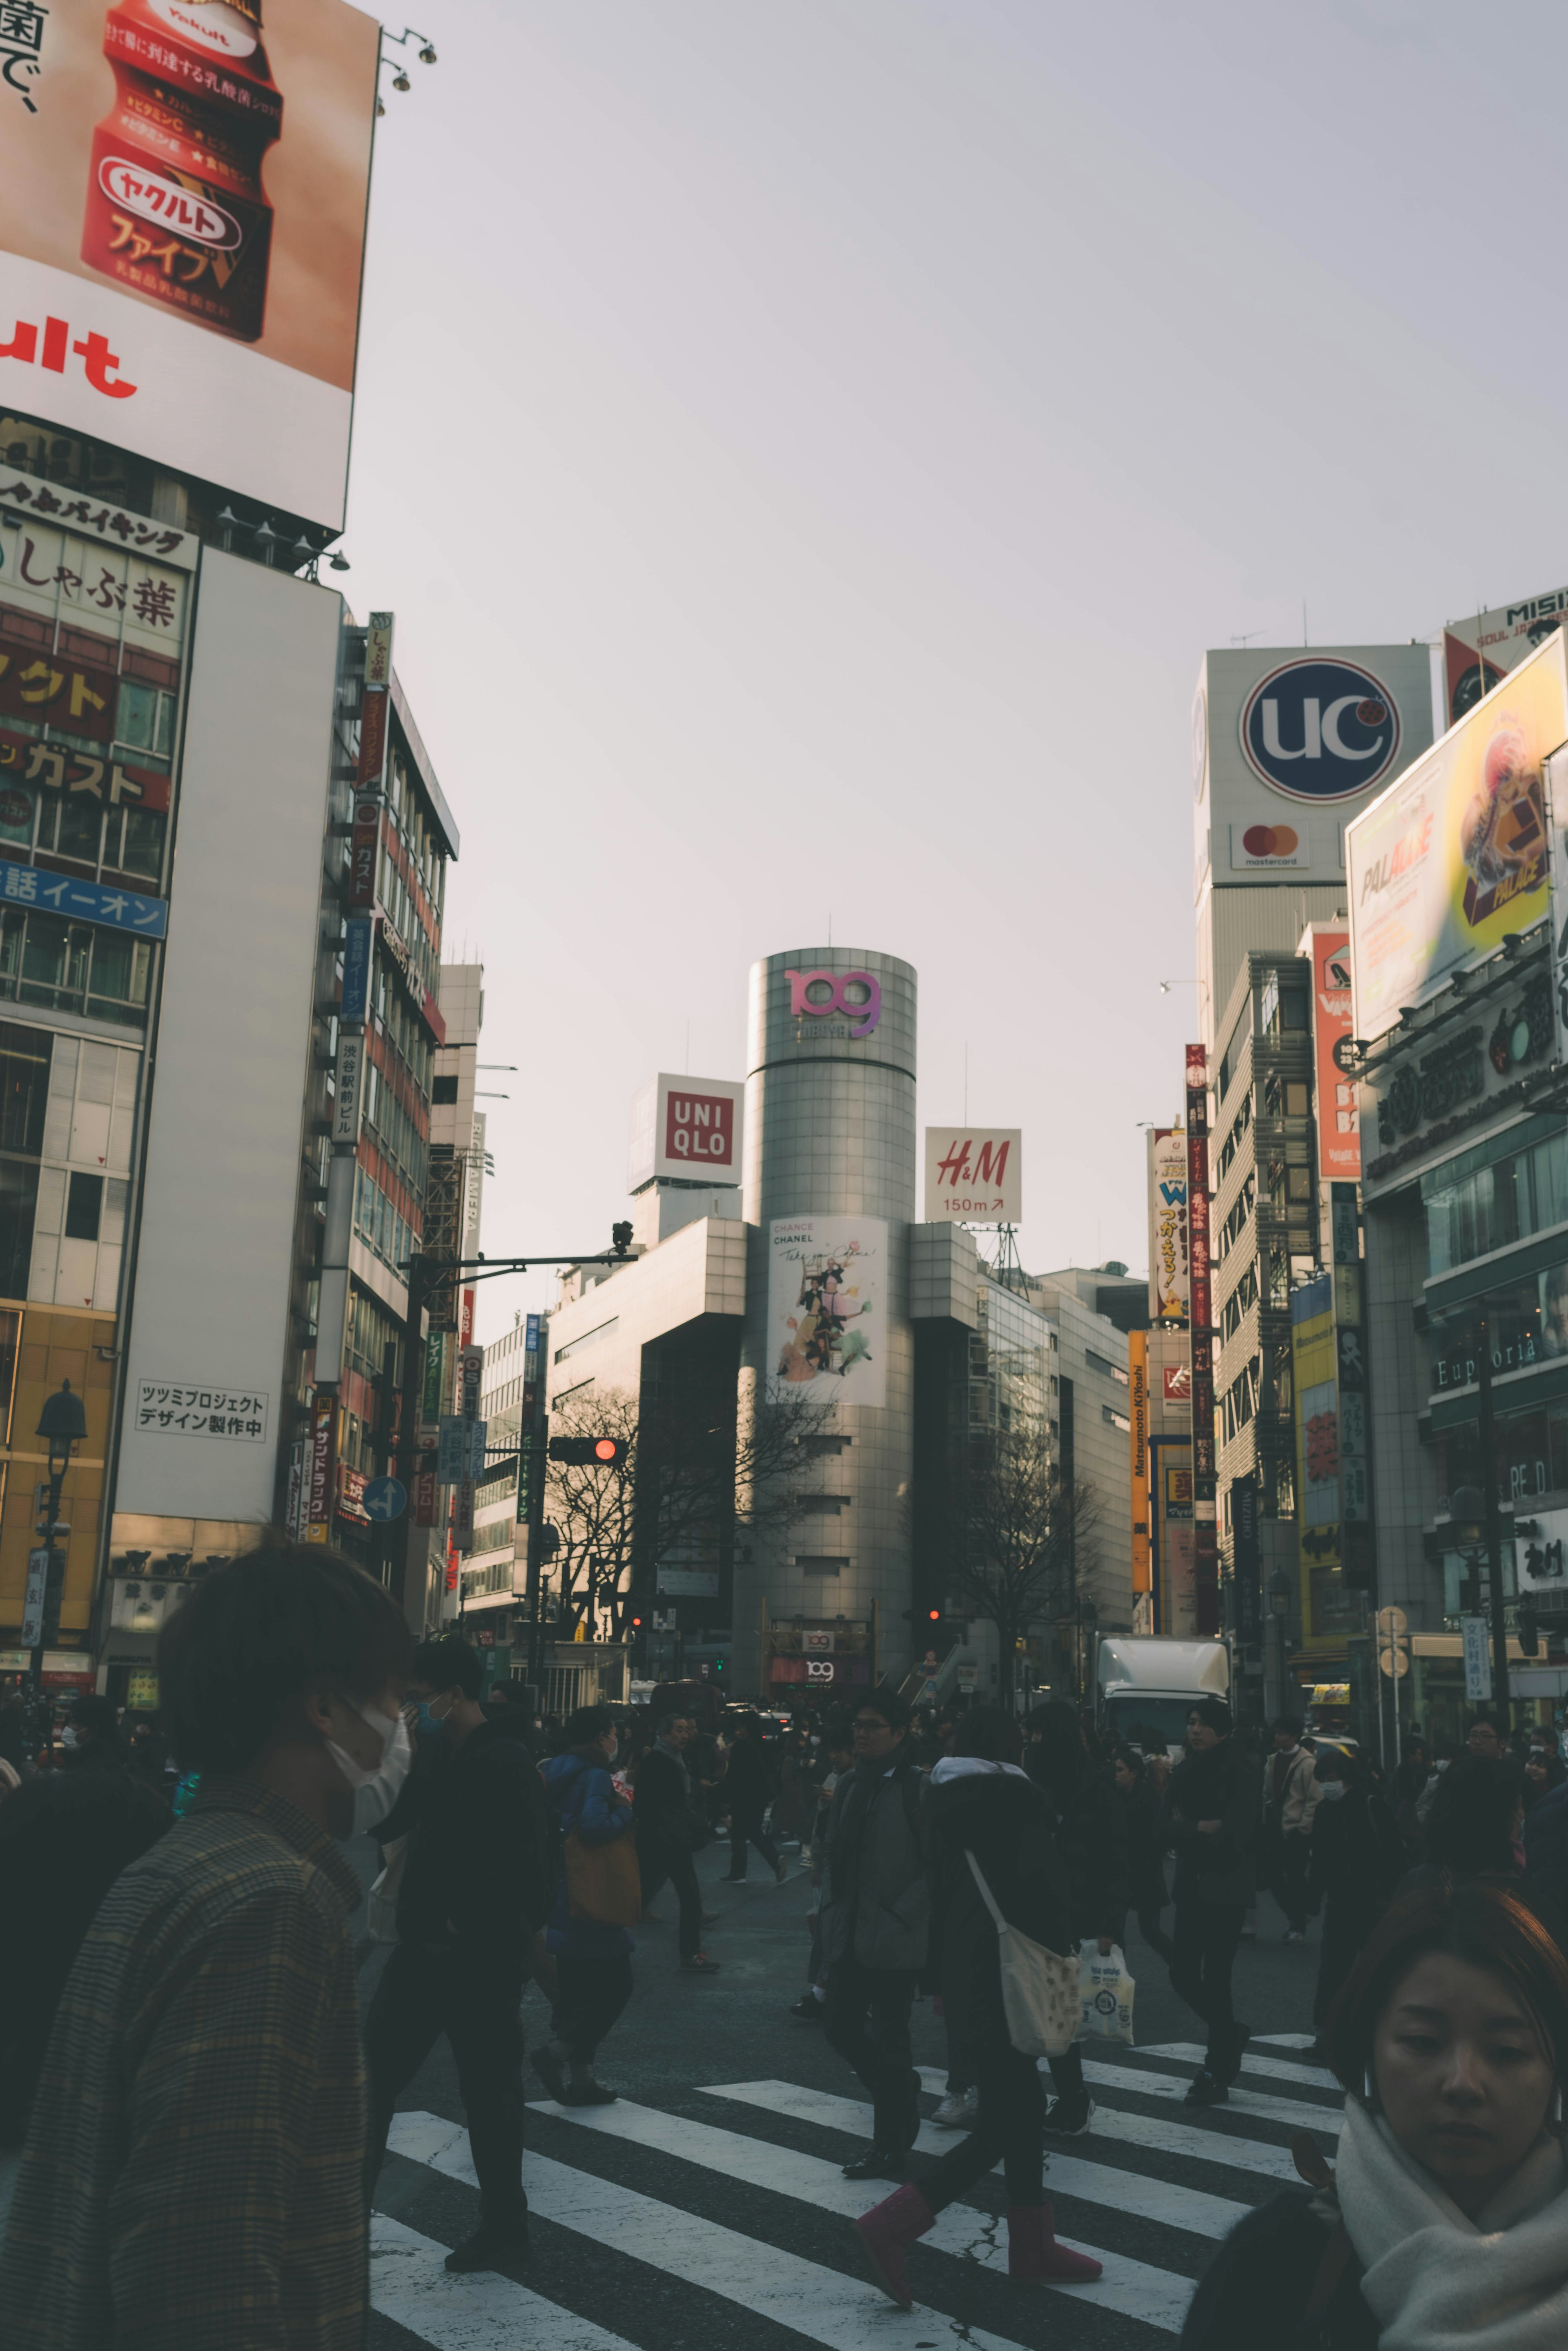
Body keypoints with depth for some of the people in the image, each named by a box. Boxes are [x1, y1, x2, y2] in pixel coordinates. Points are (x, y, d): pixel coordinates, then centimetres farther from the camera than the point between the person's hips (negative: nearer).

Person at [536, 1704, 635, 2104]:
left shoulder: (554, 1772, 11)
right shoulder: (595, 1777, -17)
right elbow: (593, 1826, -31)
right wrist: (626, 1812, -15)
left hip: (561, 1901, 9)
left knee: (574, 1991, 14)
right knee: (615, 1984, 0)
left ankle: (579, 2079, 18)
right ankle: (558, 2053, -8)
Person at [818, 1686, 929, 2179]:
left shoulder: (918, 1789, -12)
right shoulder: (850, 1785, 9)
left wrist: (899, 1916, -16)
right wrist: (830, 1907, 7)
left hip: (893, 1940, -7)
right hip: (849, 1935, 7)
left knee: (888, 2040, 3)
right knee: (841, 2028, 11)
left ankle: (888, 2149, 17)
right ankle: (902, 2089, 35)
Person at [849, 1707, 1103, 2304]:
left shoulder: (940, 1799, 9)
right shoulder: (1016, 1796, -13)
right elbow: (1045, 1886, -16)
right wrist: (1059, 1961, -3)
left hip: (962, 1967, 8)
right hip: (1005, 1973, -8)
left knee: (1021, 2104, 16)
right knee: (1004, 2122, -2)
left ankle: (1034, 2248, 23)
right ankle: (889, 2229, -8)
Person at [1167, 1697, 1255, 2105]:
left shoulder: (1235, 1773, -11)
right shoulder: (1184, 1771, 9)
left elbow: (1233, 1834, -17)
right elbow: (1170, 1823, 3)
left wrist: (1190, 1828, -7)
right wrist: (1203, 1828, -14)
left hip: (1224, 1887, -6)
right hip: (1191, 1886, 6)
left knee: (1215, 1979, -3)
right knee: (1183, 1975, 8)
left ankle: (1218, 2075, 9)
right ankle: (1230, 2035, 34)